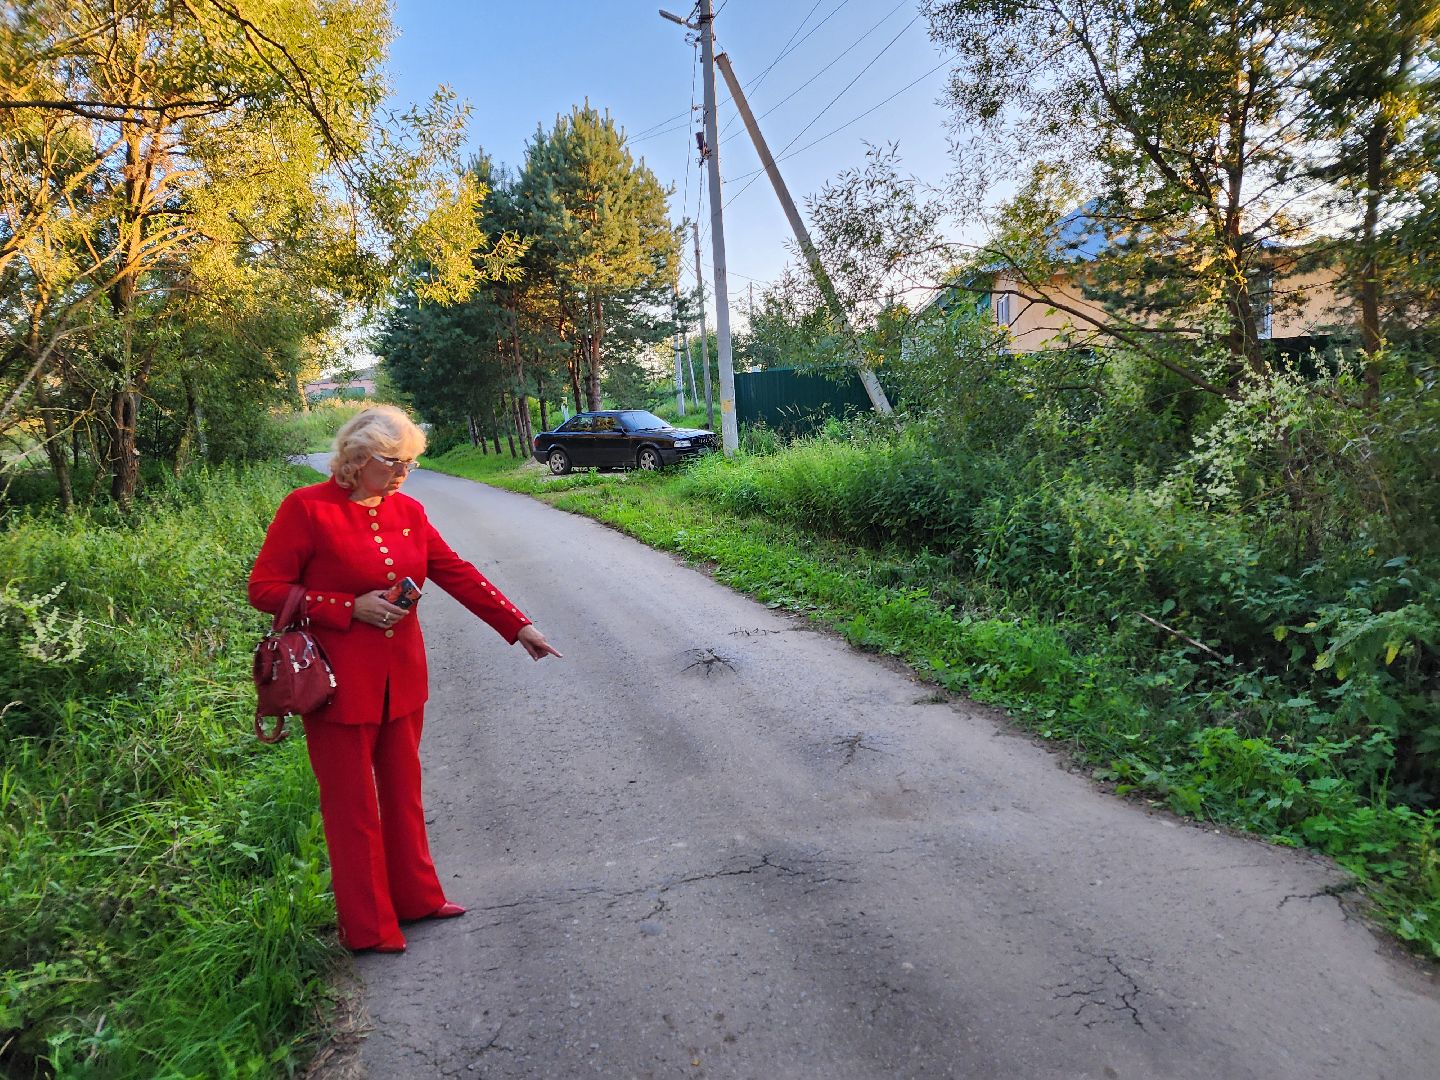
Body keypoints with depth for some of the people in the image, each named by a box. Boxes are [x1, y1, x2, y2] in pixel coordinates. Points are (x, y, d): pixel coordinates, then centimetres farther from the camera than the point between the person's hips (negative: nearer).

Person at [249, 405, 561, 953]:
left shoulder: (408, 512, 4)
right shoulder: (307, 508, -11)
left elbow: (459, 575, 5)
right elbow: (265, 588, -10)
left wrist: (519, 626, 1)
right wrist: (352, 608, -18)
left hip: (402, 678, 5)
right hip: (340, 684, -5)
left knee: (403, 791, 17)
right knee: (352, 804, 8)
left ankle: (416, 897, 34)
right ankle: (367, 927, 24)